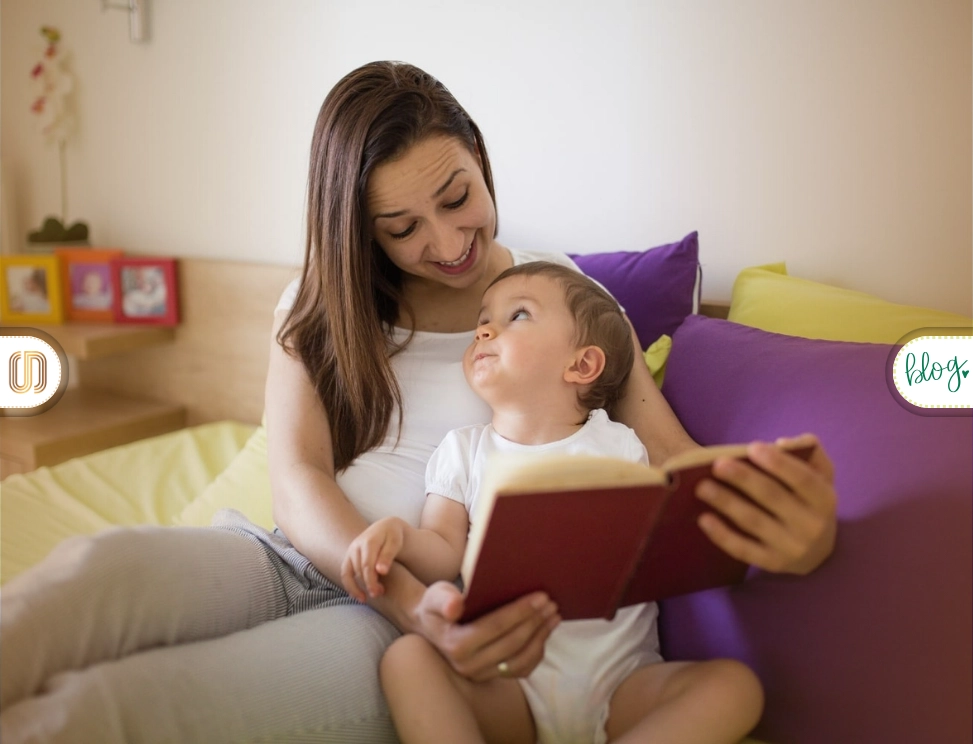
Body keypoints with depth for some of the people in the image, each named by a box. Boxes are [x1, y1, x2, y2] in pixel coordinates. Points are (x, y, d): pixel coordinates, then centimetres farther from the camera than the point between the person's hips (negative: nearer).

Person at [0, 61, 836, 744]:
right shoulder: (319, 306, 10)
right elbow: (298, 481, -3)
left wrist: (798, 533, -28)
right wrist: (412, 598, -24)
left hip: (402, 623, -2)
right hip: (292, 557, 3)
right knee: (95, 568, -33)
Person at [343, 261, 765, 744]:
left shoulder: (617, 445, 7)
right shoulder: (464, 450, 10)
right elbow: (445, 555, 2)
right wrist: (397, 535, -18)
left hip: (622, 684, 0)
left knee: (734, 685, -23)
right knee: (407, 657, -25)